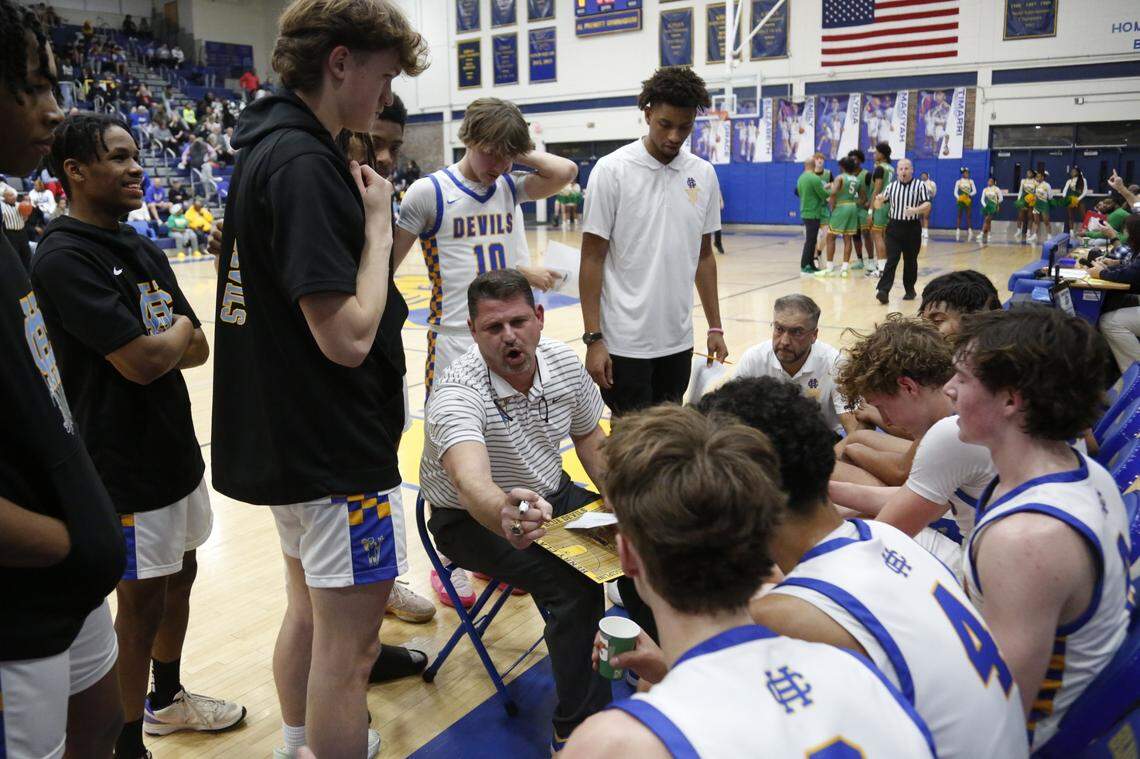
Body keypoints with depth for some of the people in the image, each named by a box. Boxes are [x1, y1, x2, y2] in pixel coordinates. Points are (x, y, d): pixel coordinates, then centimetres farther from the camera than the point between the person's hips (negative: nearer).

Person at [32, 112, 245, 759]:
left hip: (175, 449, 8)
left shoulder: (145, 251, 9)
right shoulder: (64, 257, -18)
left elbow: (199, 350, 7)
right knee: (142, 600, 5)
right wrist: (180, 329, -6)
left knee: (180, 577, 20)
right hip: (125, 467, -8)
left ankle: (167, 698, 42)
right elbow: (142, 362, -25)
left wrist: (162, 346, -13)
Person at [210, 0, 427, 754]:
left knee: (310, 613, 24)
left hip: (286, 437, 10)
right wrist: (377, 220, -14)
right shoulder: (304, 163, -20)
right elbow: (347, 336, -24)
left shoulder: (266, 148, 9)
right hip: (337, 446, -10)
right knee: (347, 642, 3)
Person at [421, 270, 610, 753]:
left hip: (550, 495, 6)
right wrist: (506, 515, -72)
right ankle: (574, 730, -7)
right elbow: (471, 481, -50)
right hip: (474, 518, -6)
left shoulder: (564, 361, -12)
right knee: (576, 586, -27)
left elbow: (590, 439, 5)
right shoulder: (457, 392, -31)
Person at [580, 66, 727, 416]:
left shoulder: (704, 174, 6)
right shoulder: (612, 171, -8)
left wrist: (715, 326, 10)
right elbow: (592, 260, -8)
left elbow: (704, 255, 13)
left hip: (678, 341, 5)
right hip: (625, 343, -5)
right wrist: (593, 339, -12)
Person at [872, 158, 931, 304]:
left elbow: (927, 205, -6)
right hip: (894, 227, 1)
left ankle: (910, 290, 22)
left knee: (910, 261, 8)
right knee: (891, 260, -8)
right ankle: (883, 290, -16)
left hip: (912, 228, -1)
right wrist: (878, 200, -15)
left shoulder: (920, 186, 2)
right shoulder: (891, 186, 8)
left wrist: (915, 210, -26)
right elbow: (878, 206, 9)